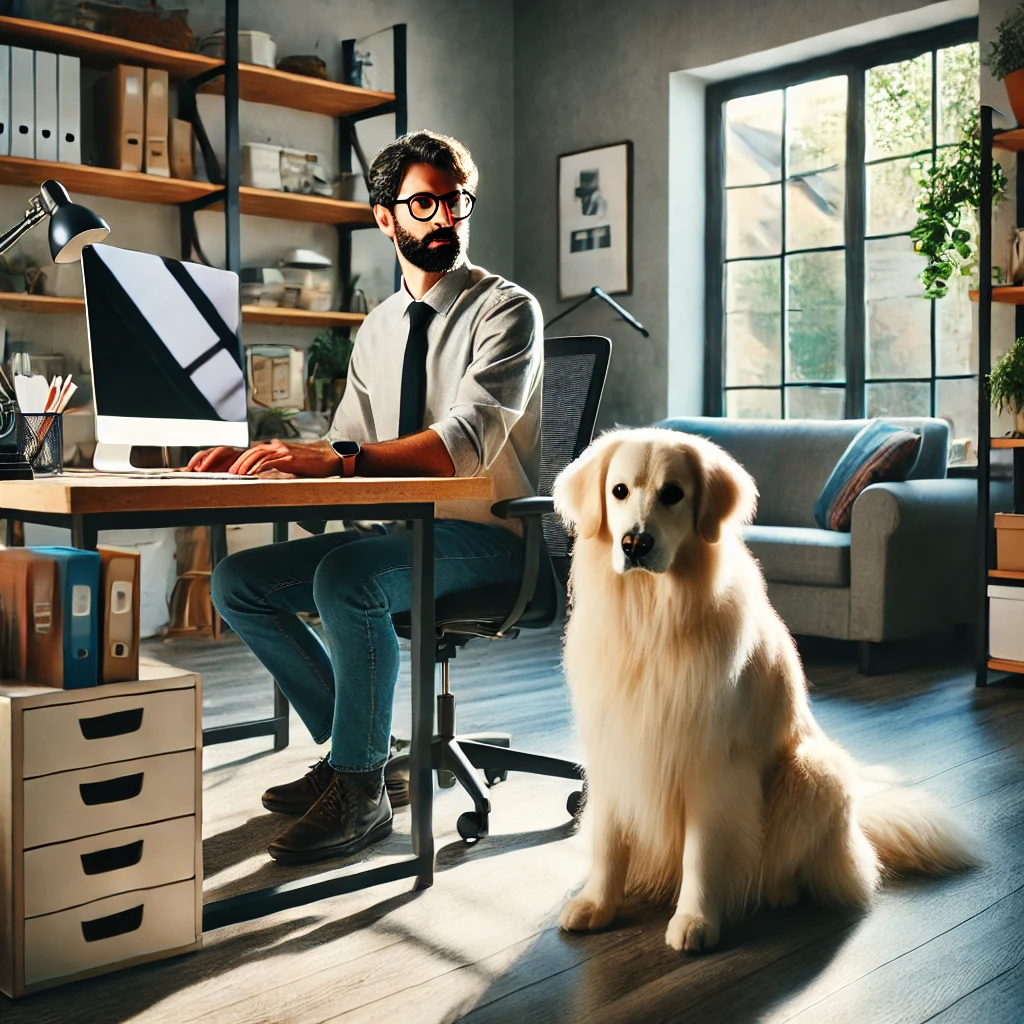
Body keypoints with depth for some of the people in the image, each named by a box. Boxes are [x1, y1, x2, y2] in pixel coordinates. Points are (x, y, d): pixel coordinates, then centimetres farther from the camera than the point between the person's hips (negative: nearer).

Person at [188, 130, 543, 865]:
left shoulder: (507, 309, -8)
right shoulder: (378, 328, 14)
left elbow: (469, 438, -24)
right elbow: (347, 449, 13)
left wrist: (340, 458, -34)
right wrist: (260, 458, -6)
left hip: (481, 536, -7)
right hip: (397, 530, 8)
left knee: (346, 577, -33)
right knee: (238, 581, -2)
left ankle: (361, 792, -16)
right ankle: (353, 743, 8)